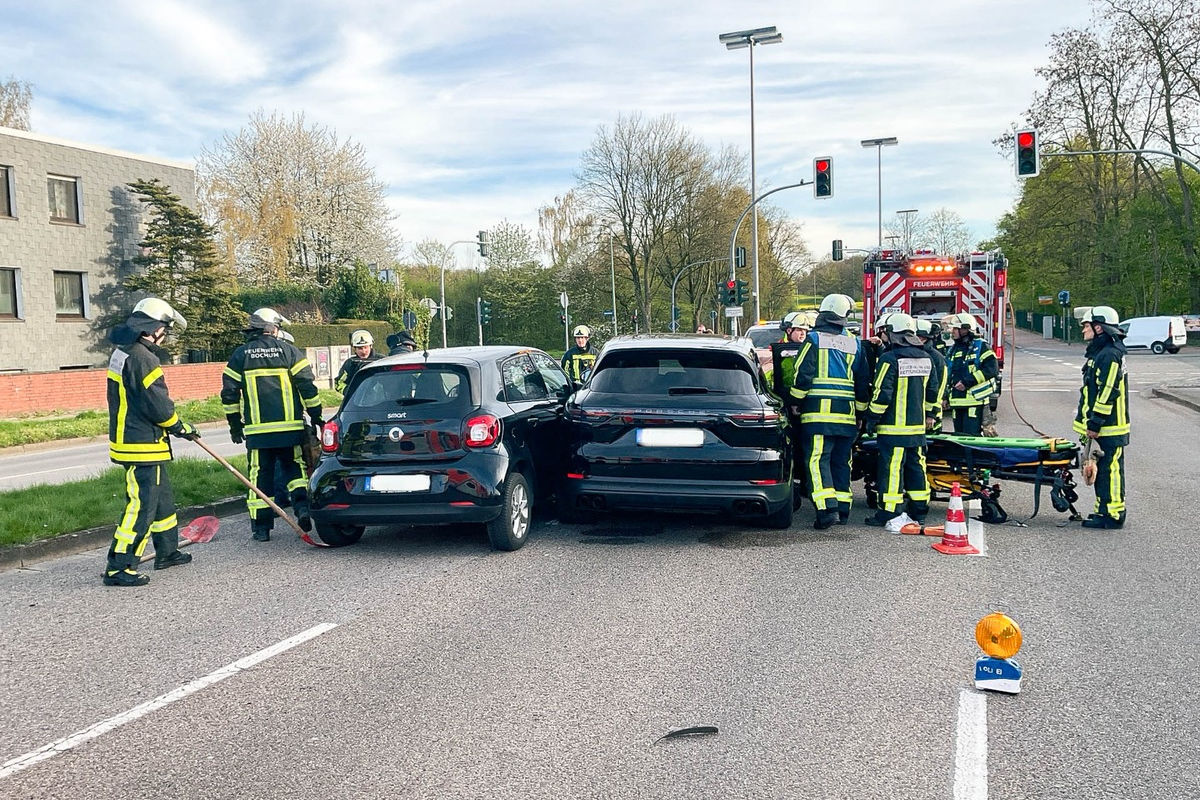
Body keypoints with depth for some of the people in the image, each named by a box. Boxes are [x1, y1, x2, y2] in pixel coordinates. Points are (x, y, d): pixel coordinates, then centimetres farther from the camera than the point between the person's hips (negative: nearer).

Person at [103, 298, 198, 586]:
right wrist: (181, 427, -3)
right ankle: (118, 568, -3)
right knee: (141, 506, -7)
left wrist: (174, 423, 19)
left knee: (162, 497, 21)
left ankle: (167, 552, 34)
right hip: (142, 446, -11)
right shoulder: (142, 358, -21)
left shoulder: (123, 352, 12)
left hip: (128, 438, 11)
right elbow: (158, 405, -20)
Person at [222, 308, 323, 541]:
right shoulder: (288, 351, 1)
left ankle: (261, 527, 7)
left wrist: (234, 424, 16)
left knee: (260, 474, 6)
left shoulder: (240, 355, 5)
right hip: (289, 427, -1)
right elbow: (307, 386, -2)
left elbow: (229, 392, 6)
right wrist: (316, 416, 8)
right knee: (295, 467, 14)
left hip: (257, 429, 1)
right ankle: (302, 503, -9)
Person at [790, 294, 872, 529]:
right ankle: (842, 509, 17)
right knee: (841, 462, 13)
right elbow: (863, 383, 15)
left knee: (817, 460, -6)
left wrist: (795, 402, 2)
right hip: (847, 413, 5)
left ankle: (827, 509, -18)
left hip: (818, 411, -5)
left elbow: (803, 375, -9)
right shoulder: (854, 344, 13)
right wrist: (860, 411, 22)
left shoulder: (814, 339, -3)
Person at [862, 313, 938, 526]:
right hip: (918, 425, 7)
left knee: (892, 468, -4)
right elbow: (931, 393, 18)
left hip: (894, 426, -7)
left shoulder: (889, 359, -13)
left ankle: (889, 512, -2)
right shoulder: (926, 359, 10)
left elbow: (882, 394, -16)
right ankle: (919, 510, 19)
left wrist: (870, 420, -8)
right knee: (916, 465, 13)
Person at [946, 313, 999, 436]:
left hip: (975, 400, -7)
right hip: (957, 402, 7)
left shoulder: (981, 346, -5)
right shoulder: (953, 349, 17)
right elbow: (947, 374, 25)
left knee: (972, 436, -11)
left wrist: (967, 381, -20)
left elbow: (992, 369, -16)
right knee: (959, 435, 11)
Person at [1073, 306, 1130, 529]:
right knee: (1101, 470, 15)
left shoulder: (1110, 355, -17)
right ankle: (1103, 511, 23)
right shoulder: (1099, 352, 17)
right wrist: (1090, 425, 22)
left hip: (1109, 430, -11)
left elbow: (1107, 393, -22)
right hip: (1100, 427, 11)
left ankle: (1113, 515, -1)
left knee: (1110, 470, -6)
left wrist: (1094, 424, -21)